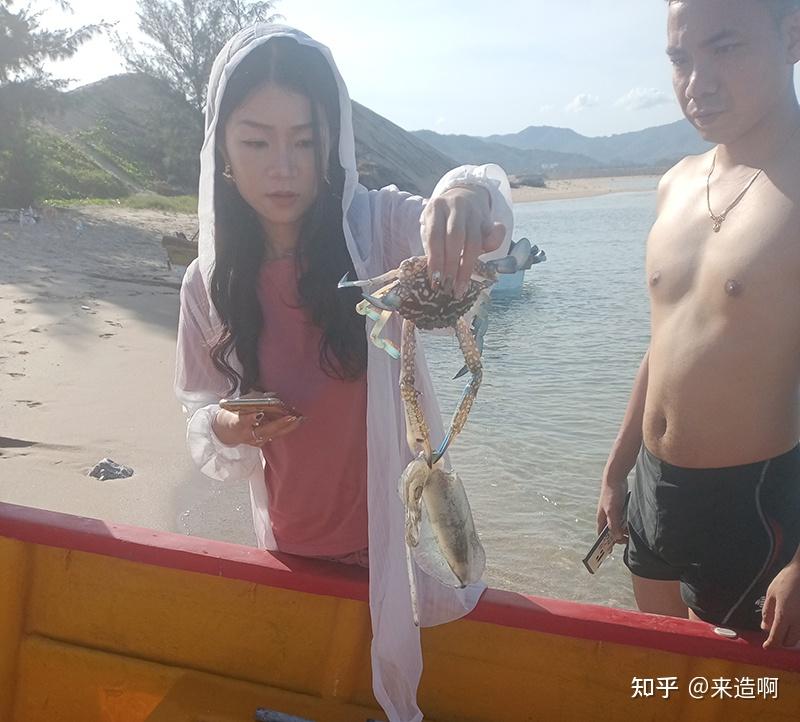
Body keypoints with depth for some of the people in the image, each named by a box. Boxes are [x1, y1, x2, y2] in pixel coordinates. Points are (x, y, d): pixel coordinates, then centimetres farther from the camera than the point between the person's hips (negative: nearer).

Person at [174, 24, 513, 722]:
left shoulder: (376, 228, -16)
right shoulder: (209, 280, -7)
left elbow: (460, 227, -35)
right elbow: (203, 407, 3)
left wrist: (469, 194, -57)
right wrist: (225, 430, -18)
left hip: (398, 527, -2)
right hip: (293, 545, 3)